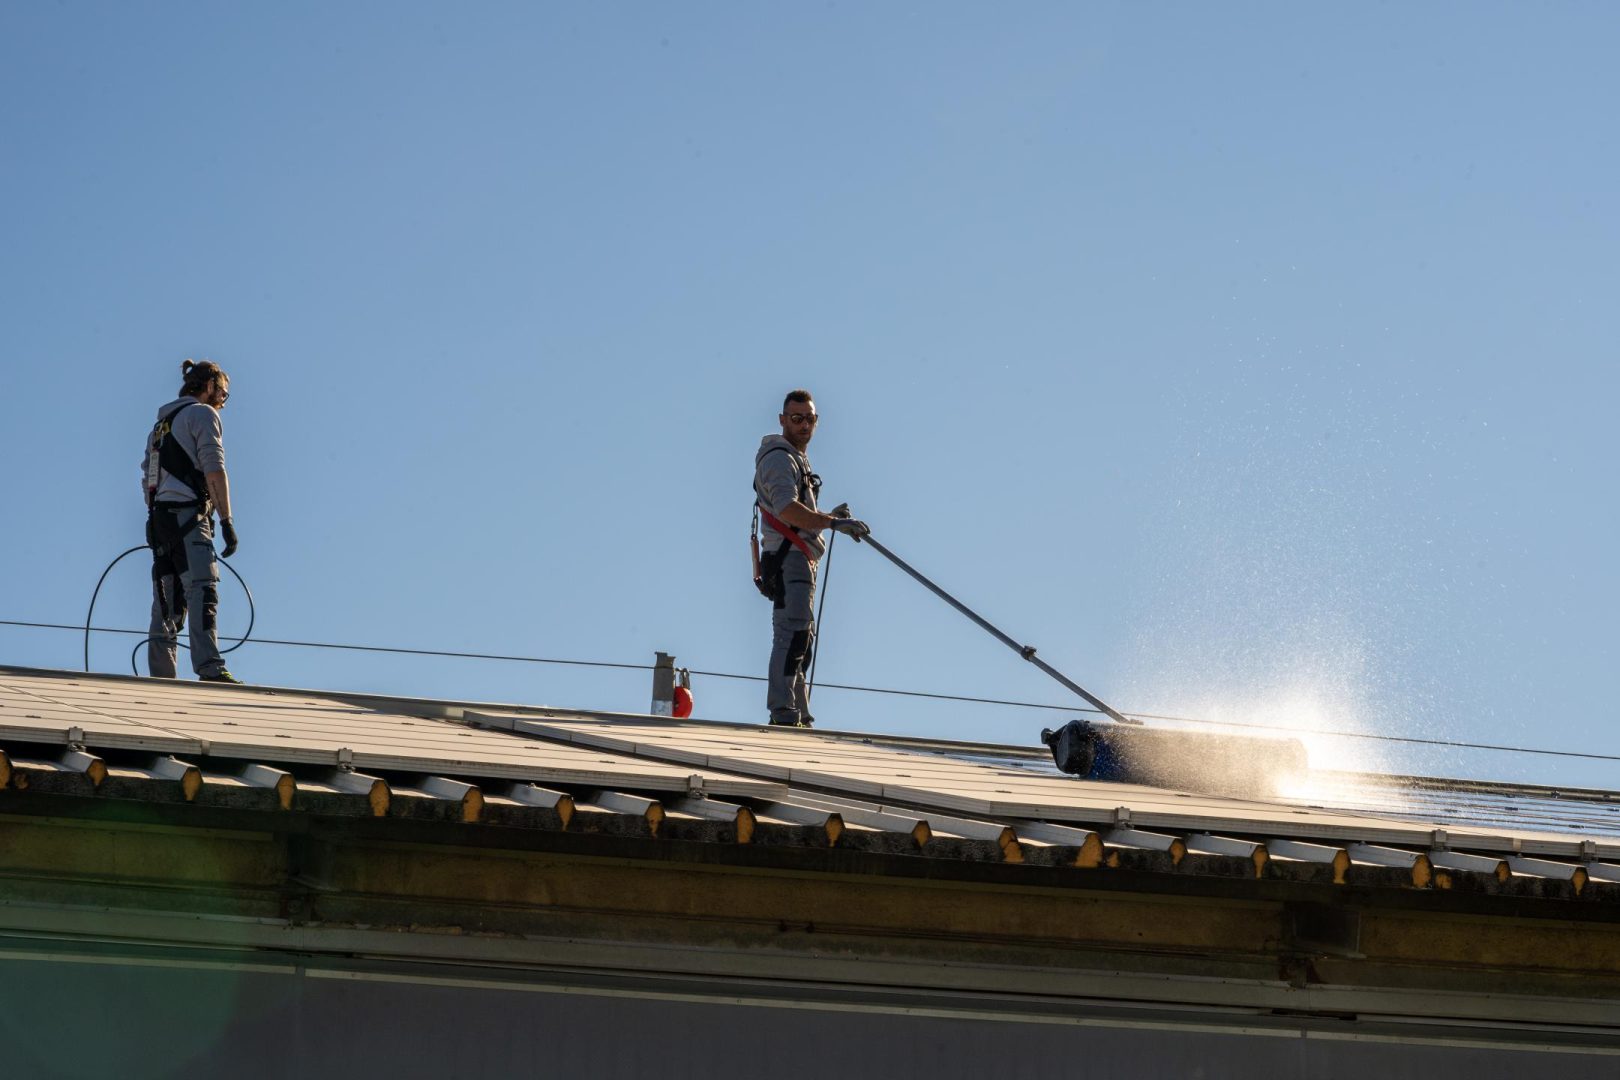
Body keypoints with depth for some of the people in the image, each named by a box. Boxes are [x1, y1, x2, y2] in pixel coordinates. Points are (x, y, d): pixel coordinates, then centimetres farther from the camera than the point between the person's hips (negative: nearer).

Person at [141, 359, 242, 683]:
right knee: (202, 592, -18)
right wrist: (226, 521, -13)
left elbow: (147, 479, 23)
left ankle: (160, 676, 4)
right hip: (187, 514, -8)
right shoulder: (203, 414, 1)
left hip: (159, 518, 8)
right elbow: (214, 471, -10)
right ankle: (211, 671, -30)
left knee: (167, 602, 8)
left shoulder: (162, 422, 27)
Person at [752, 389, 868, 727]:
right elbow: (786, 508, -26)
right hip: (788, 558, -11)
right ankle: (783, 713, -28)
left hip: (801, 560, 11)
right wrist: (832, 522, -30)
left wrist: (830, 516, 19)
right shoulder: (778, 458, -9)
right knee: (793, 632, -21)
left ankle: (799, 717, 21)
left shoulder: (796, 459, 26)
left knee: (801, 639, 14)